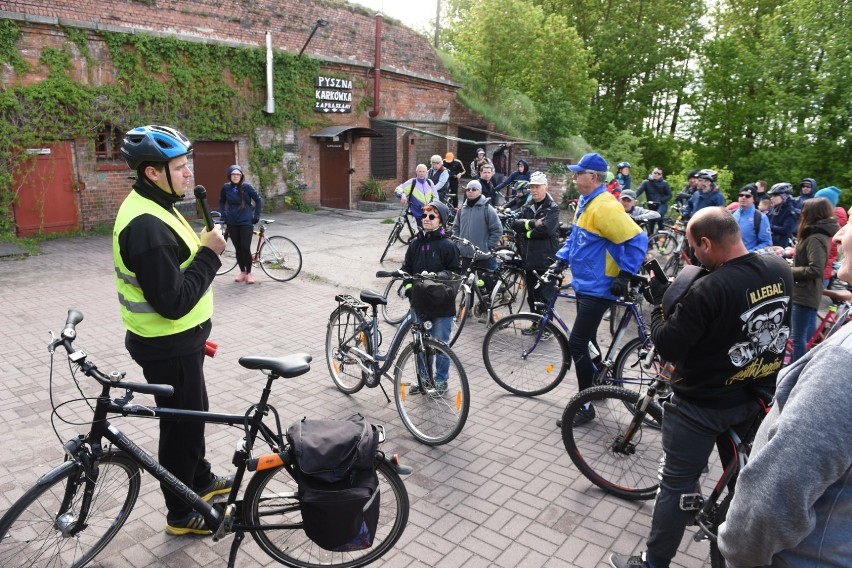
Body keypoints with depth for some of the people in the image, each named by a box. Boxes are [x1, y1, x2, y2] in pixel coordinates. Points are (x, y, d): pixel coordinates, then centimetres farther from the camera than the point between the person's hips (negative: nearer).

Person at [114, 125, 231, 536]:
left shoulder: (152, 206, 7)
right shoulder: (146, 226, -27)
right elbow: (173, 302, -30)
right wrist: (209, 254, -23)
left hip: (178, 339, 10)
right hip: (168, 346, -10)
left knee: (193, 414, 25)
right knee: (181, 424, 7)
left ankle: (200, 480, 46)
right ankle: (181, 514, 27)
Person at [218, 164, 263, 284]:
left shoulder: (247, 186, -8)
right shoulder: (226, 187, 0)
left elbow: (258, 200, -1)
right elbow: (222, 202, 16)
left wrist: (256, 216, -4)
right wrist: (223, 215, 8)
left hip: (246, 222, -3)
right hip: (232, 223, 3)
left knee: (245, 248, -7)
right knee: (238, 248, 8)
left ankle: (249, 273, 9)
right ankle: (242, 272, 22)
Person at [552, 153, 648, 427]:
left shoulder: (605, 207, -21)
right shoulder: (585, 202, 9)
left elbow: (637, 240, -24)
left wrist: (624, 275, -22)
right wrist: (561, 260, 15)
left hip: (598, 289, -10)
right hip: (584, 284, 10)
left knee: (577, 344, -8)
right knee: (586, 340, 19)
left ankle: (586, 406, 4)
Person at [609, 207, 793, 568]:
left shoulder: (708, 289, -31)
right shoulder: (780, 270, -7)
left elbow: (668, 347, -24)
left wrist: (659, 302, -9)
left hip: (701, 404, -7)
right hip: (756, 395, 8)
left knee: (677, 484, 7)